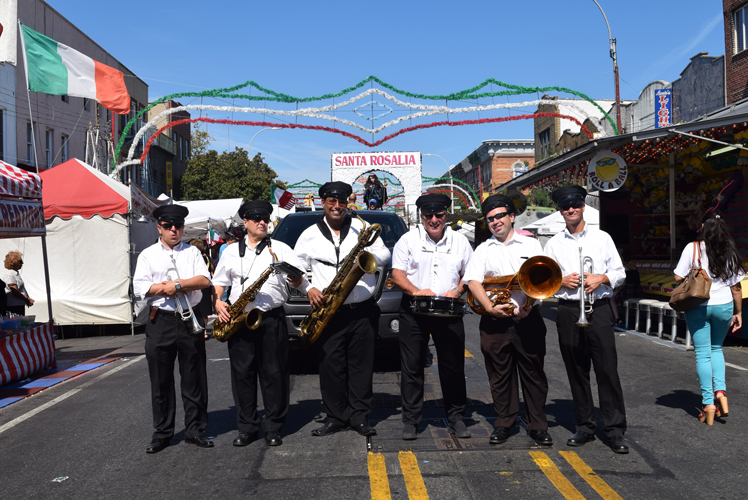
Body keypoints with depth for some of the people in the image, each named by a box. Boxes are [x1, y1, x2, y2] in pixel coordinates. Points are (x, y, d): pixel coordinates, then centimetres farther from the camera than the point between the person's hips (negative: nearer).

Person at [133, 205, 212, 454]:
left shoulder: (193, 253, 10)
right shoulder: (148, 255, 9)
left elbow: (205, 280, -5)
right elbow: (139, 288, -4)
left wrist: (175, 285, -14)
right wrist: (176, 286, -10)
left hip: (190, 321, 0)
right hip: (160, 322, 0)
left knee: (194, 379, 5)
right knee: (160, 381, 5)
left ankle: (194, 429, 17)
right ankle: (162, 432, 18)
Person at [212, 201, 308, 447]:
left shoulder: (280, 248, 9)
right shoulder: (232, 251, 16)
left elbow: (299, 279, 2)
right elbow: (219, 282, 20)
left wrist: (294, 278, -20)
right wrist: (218, 302, 2)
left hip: (271, 319, -2)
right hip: (238, 320, 2)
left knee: (274, 374, 0)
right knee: (242, 374, 5)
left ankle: (273, 428, 11)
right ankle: (247, 428, 16)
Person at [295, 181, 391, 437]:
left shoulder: (361, 227, 10)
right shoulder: (310, 235, 10)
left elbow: (385, 256, 9)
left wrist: (367, 253, -11)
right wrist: (308, 289, -4)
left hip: (363, 311, 0)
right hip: (328, 313, 0)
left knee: (362, 365, 4)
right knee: (331, 366, 1)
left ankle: (360, 416, 15)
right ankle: (337, 417, 15)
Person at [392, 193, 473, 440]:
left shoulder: (460, 241, 10)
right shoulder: (409, 239, 4)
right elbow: (397, 274, -1)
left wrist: (456, 291, -7)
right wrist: (416, 291, -18)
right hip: (414, 311, -1)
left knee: (453, 367, 5)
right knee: (412, 366, 2)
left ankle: (456, 418, 19)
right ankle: (411, 420, 13)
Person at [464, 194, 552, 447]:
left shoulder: (531, 244, 9)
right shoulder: (483, 249, 12)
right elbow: (473, 281, 0)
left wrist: (528, 305, -16)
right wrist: (490, 308, -13)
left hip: (527, 319, -1)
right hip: (494, 321, 1)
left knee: (533, 372, 4)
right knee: (499, 374, 7)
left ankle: (537, 425, 16)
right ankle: (504, 423, 20)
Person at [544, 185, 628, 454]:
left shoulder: (602, 238, 9)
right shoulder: (553, 244, 11)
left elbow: (620, 273, 9)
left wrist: (601, 278, -10)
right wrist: (561, 281, -8)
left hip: (598, 308, -1)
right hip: (568, 311, 2)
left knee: (607, 369, -5)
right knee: (577, 372, 7)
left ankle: (615, 431, 3)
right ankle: (585, 427, 18)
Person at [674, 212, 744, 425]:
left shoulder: (692, 249, -10)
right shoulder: (730, 252, -2)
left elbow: (678, 277, -10)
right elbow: (736, 287, 2)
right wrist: (738, 312, 12)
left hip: (698, 307, -3)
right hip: (723, 306, 3)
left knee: (703, 354, 4)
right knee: (716, 349, 22)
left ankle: (708, 403, 2)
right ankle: (720, 390, 5)